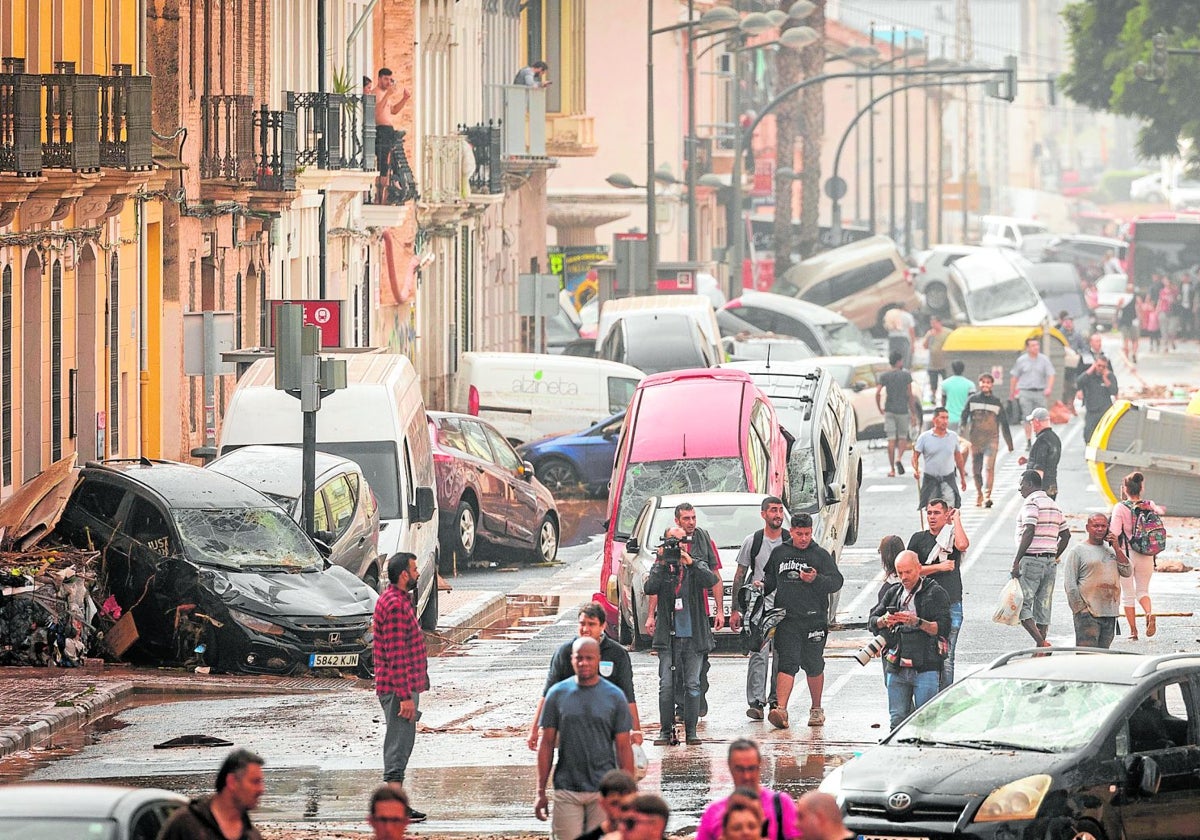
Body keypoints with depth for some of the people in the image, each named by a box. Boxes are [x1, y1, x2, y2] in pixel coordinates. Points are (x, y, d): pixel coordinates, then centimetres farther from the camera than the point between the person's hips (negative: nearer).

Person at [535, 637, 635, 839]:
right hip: (566, 790, 1)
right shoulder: (558, 695, 4)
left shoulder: (614, 697, 3)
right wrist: (541, 792, 4)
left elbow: (623, 748, 4)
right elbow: (547, 745, 7)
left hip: (603, 790, -1)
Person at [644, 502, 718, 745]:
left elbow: (712, 580, -16)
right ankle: (665, 731, 1)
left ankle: (691, 731, 7)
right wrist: (661, 564, -16)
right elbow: (650, 588, -9)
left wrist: (690, 562, -25)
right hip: (668, 634, 0)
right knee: (666, 685, -3)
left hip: (694, 634, 0)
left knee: (692, 684, 1)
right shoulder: (662, 568, 5)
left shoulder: (697, 565, 3)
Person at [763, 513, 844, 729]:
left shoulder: (821, 555, 4)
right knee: (787, 664, -10)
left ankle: (816, 709, 24)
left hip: (814, 619, -1)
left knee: (814, 666, 8)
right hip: (786, 620, 1)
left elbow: (836, 581, -3)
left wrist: (816, 579, -20)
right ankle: (781, 710, -20)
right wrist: (761, 588, 5)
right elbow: (770, 580, 25)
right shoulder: (779, 554, 13)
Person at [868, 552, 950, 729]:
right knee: (897, 720, 5)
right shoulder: (894, 593, 18)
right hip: (897, 669, 5)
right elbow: (872, 622, 11)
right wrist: (883, 621, -12)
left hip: (925, 669, -5)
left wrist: (918, 622, -25)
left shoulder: (935, 593, 1)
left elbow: (943, 628, -9)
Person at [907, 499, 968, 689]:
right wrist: (939, 567, -7)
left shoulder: (952, 536, 5)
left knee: (946, 656, -2)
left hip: (951, 604, -1)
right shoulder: (919, 539, 9)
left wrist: (956, 519, -6)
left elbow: (963, 545, -19)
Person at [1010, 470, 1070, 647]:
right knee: (1043, 607, 9)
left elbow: (1028, 533, -20)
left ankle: (1041, 643, -21)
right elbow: (1066, 535, 18)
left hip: (1031, 560, -8)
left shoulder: (1031, 503, -10)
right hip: (1049, 562, 8)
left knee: (1021, 604, -6)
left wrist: (1017, 560, -19)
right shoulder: (1054, 505, 17)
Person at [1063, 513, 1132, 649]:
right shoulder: (1078, 551, 1)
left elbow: (1127, 572, 9)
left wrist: (1117, 549, 0)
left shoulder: (1112, 550, 19)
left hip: (1110, 614, 6)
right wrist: (1080, 609, -10)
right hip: (1088, 613, -6)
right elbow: (1069, 584, -4)